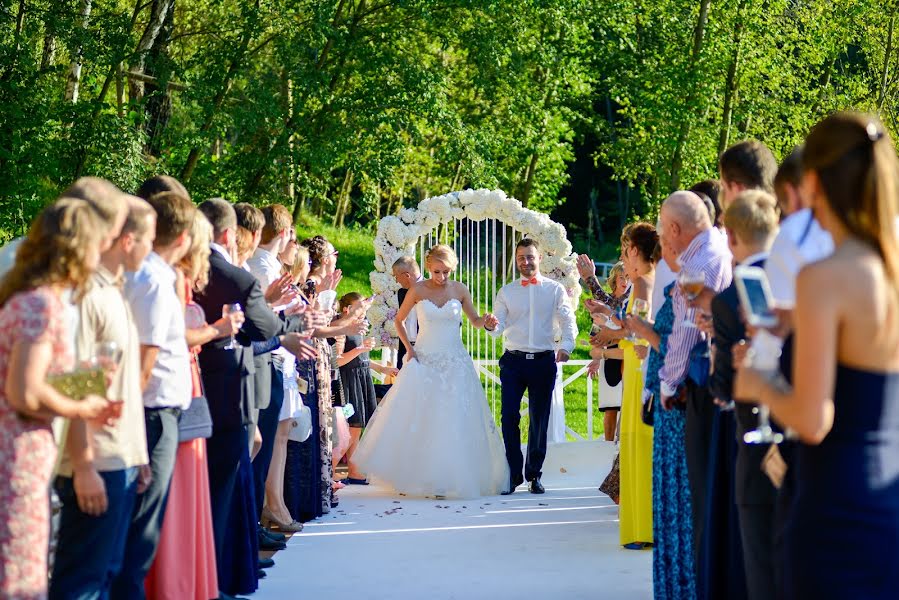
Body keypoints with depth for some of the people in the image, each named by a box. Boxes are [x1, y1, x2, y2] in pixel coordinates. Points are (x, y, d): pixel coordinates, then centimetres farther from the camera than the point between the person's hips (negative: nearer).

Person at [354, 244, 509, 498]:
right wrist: (408, 348, -1)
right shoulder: (418, 290, -3)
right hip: (424, 361, -1)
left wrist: (485, 320, -10)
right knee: (415, 420, -2)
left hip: (455, 363, 1)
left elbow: (475, 321, 12)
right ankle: (411, 477, 8)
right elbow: (399, 320, 9)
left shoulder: (460, 289, 1)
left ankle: (454, 479, 5)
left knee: (455, 423, -2)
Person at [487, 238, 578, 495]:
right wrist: (491, 326, -21)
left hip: (543, 361, 0)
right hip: (513, 361, 1)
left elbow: (568, 321, -1)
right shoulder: (506, 292, 10)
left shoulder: (555, 289, 6)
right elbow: (499, 327, 4)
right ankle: (513, 474, 1)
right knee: (509, 416, -7)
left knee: (539, 419, 5)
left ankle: (534, 475, 16)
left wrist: (566, 345, -20)